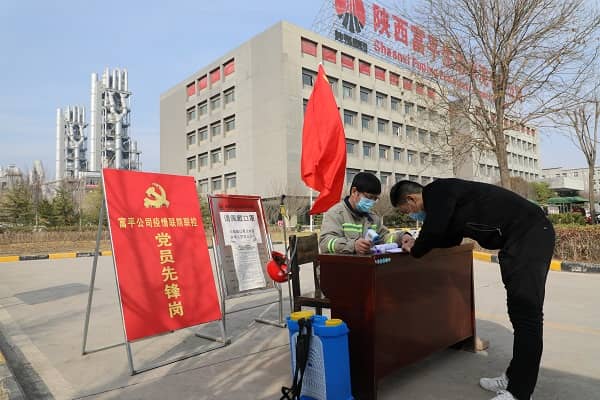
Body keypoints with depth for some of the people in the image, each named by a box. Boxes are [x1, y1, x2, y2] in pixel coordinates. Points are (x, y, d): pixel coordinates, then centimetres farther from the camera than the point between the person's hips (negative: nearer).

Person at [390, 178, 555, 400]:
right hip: (519, 237, 10)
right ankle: (515, 378, 23)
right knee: (519, 309, 13)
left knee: (525, 311, -9)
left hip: (530, 232, -10)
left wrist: (415, 250, -1)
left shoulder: (437, 191, -14)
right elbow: (451, 238, 25)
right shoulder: (443, 197, 16)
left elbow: (433, 231, -21)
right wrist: (418, 243, 18)